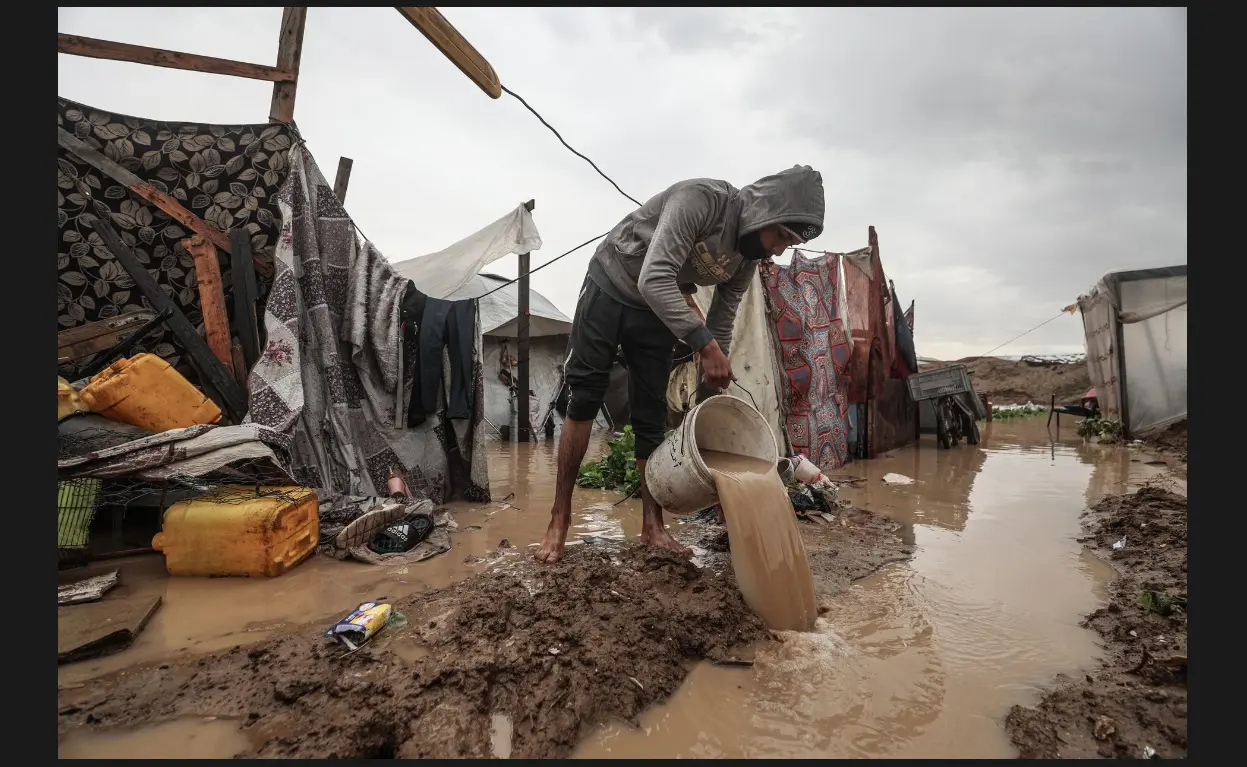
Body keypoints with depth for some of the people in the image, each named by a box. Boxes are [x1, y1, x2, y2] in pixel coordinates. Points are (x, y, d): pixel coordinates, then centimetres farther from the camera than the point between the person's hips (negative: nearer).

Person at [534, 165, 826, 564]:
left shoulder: (748, 259, -6)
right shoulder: (700, 198, -28)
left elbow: (722, 322, 3)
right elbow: (653, 280, -38)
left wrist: (717, 387, 0)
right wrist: (705, 345, -41)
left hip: (657, 310, 6)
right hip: (610, 287, -5)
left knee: (652, 416, 0)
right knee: (585, 398, -8)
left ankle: (652, 525, 8)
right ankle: (559, 518, 0)